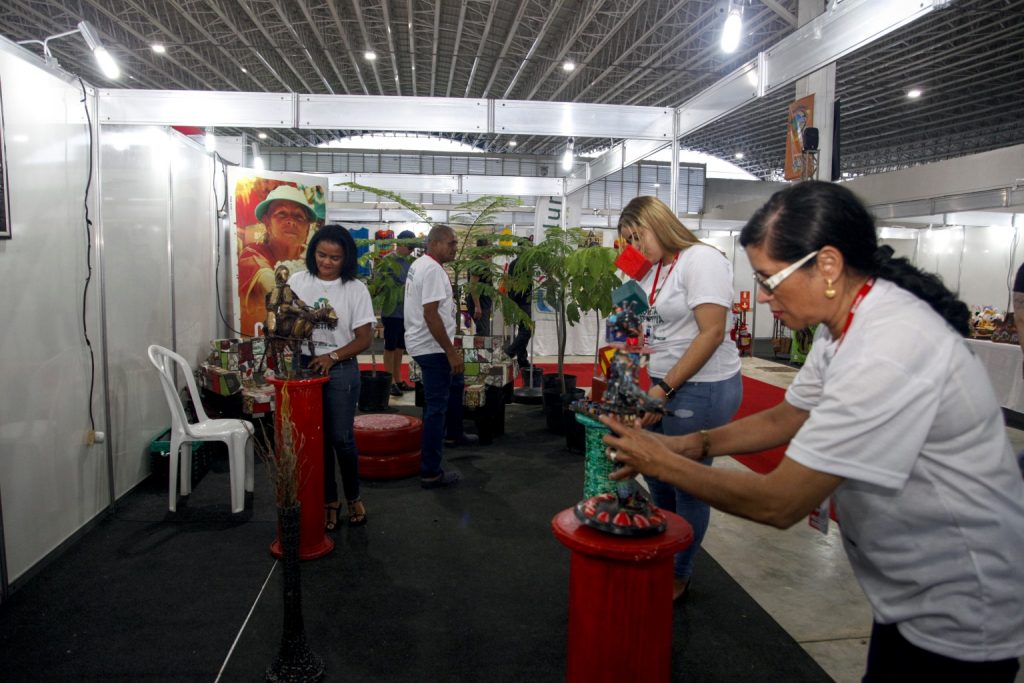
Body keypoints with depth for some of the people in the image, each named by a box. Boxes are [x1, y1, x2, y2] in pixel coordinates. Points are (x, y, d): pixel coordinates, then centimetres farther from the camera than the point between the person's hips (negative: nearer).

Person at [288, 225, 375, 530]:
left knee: (341, 438, 1)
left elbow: (364, 338, -4)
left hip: (341, 370, -2)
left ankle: (353, 497, 25)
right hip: (303, 367, 2)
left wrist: (332, 357, -16)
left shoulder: (355, 289, -3)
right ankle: (329, 500, 25)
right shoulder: (298, 282, 2)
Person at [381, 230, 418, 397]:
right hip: (392, 312, -6)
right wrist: (401, 289, -22)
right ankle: (390, 382, 10)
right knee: (390, 347, 3)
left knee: (400, 347, 14)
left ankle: (398, 380, 24)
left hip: (406, 311, 6)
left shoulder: (410, 261, 8)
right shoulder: (387, 260, -11)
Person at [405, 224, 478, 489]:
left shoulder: (419, 264, 12)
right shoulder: (433, 270, -20)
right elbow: (431, 314, -27)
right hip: (432, 348, -11)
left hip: (425, 345, 11)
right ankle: (431, 473, 1)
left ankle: (453, 433, 47)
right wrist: (451, 352, -24)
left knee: (455, 383, 30)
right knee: (436, 407, -5)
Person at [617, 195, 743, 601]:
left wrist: (666, 389, -16)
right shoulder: (652, 270, 12)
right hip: (662, 386, 8)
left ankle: (679, 575, 22)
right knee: (656, 477, 14)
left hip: (702, 388, -8)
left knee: (688, 485, 3)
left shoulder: (701, 260, -12)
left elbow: (712, 333, -18)